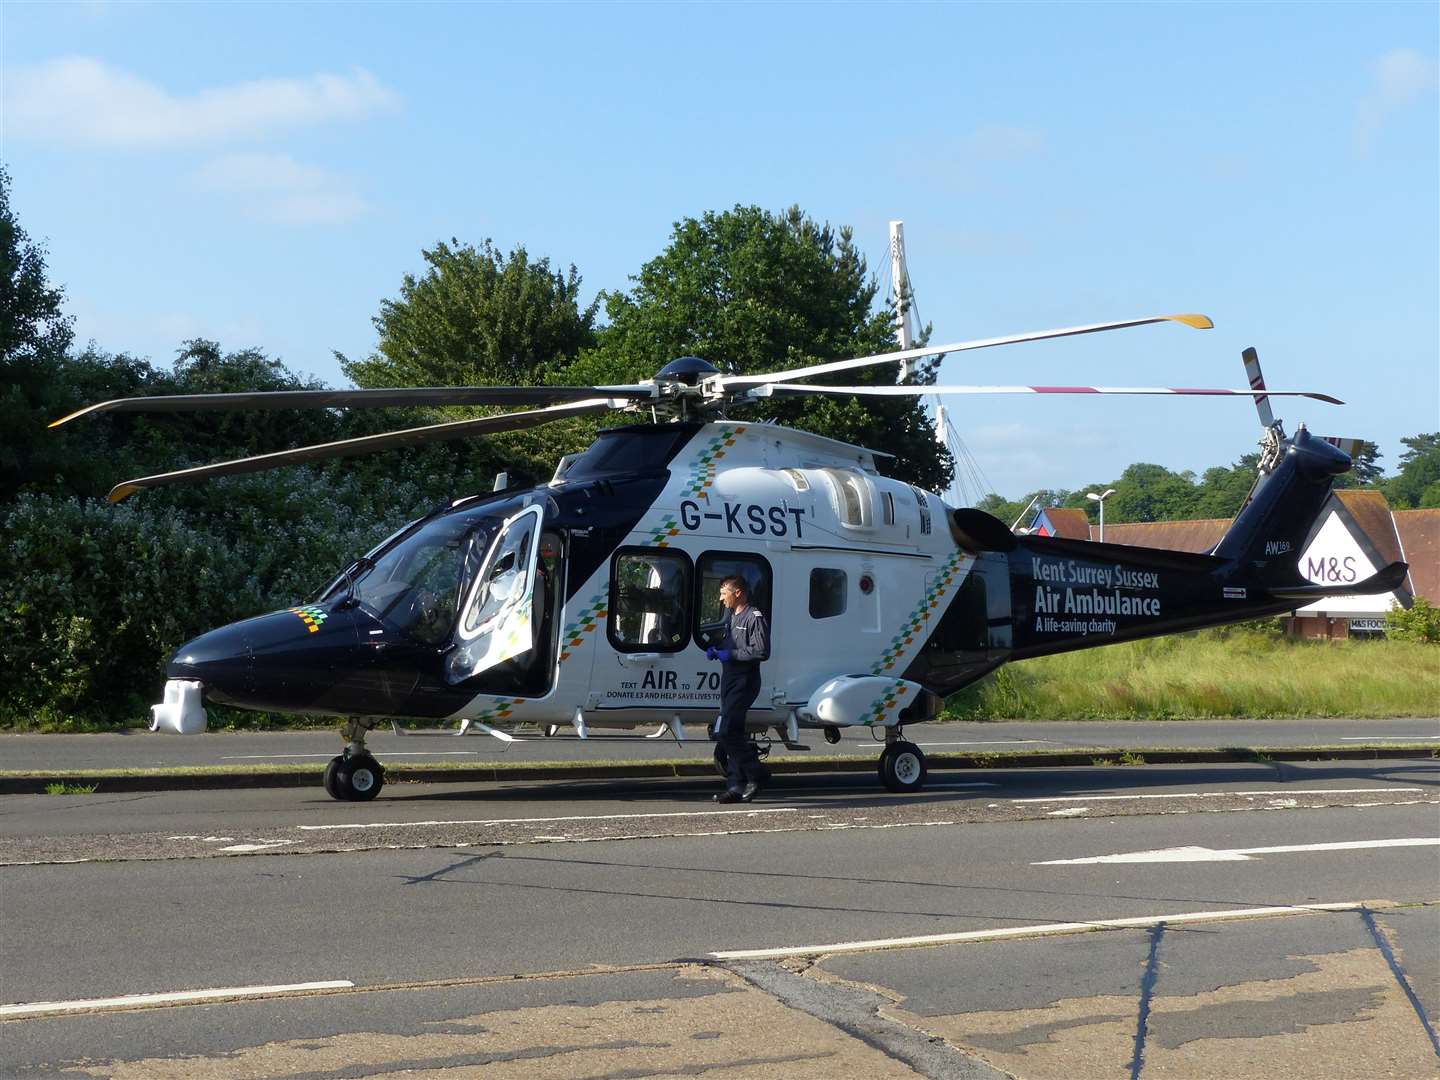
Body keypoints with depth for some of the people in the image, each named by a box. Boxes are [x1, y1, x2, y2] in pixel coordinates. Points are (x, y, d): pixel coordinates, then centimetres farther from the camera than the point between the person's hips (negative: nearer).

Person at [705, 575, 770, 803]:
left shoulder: (755, 617, -10)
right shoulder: (733, 617, 21)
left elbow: (762, 651, -18)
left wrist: (730, 654, -17)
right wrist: (716, 650, 11)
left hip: (745, 681, -10)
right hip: (729, 680, 10)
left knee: (728, 732, -16)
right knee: (732, 733, 7)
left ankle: (755, 775, -4)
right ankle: (737, 787, 8)